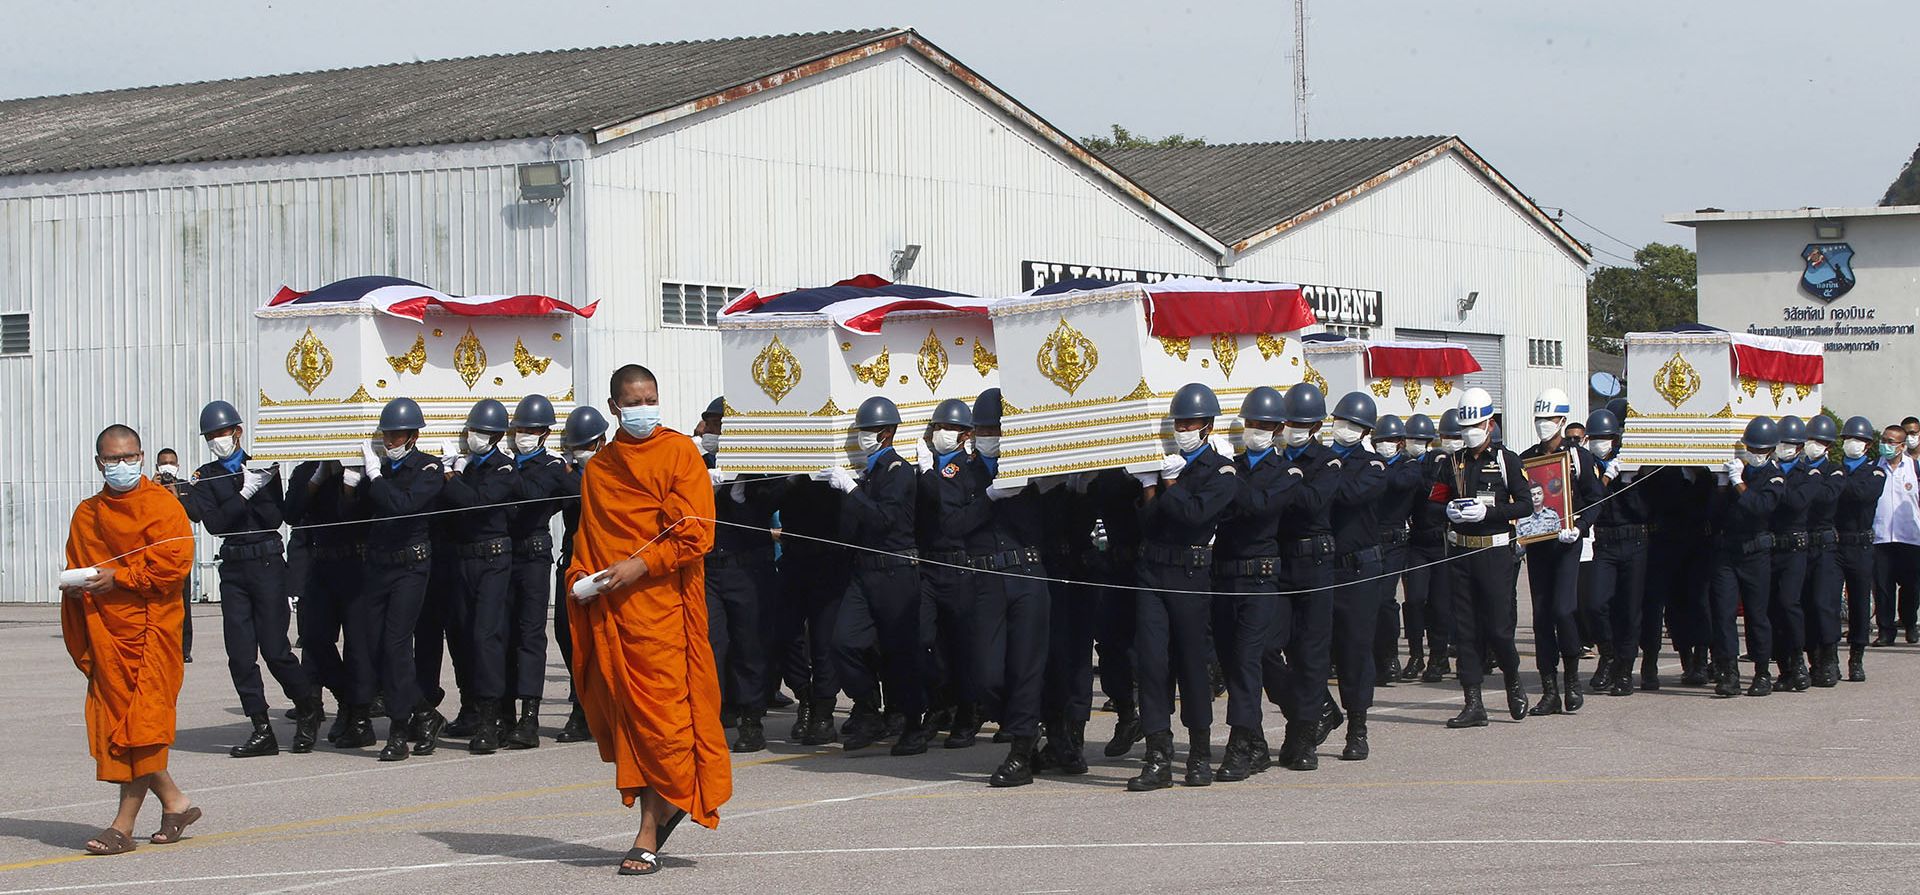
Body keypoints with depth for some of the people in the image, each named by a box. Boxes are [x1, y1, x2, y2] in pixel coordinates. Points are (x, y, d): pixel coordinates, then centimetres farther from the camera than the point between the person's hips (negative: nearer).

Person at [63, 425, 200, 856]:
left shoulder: (162, 505, -3)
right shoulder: (87, 514, 17)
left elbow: (173, 565, -13)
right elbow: (76, 568, 25)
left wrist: (118, 578, -16)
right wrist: (74, 585, 2)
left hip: (150, 627, -7)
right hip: (104, 634, 7)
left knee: (140, 723, -9)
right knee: (113, 719, 5)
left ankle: (125, 823, -9)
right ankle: (173, 800, 18)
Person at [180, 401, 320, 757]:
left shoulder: (262, 468, 3)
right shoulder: (205, 477, 7)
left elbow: (275, 519, -5)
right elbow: (214, 522, -8)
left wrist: (259, 489, -16)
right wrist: (245, 494, -18)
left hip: (267, 563, -3)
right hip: (232, 568, 3)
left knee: (274, 649, -6)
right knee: (240, 654, -2)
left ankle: (308, 706, 18)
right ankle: (262, 730, 3)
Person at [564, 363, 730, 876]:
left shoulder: (678, 452, 0)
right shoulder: (598, 467, 16)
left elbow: (695, 534, -7)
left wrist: (642, 564, -15)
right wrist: (582, 579, 4)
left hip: (660, 601, -5)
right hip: (607, 607, 5)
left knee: (659, 711, -7)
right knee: (620, 712, 4)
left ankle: (649, 833, -3)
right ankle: (667, 801, 20)